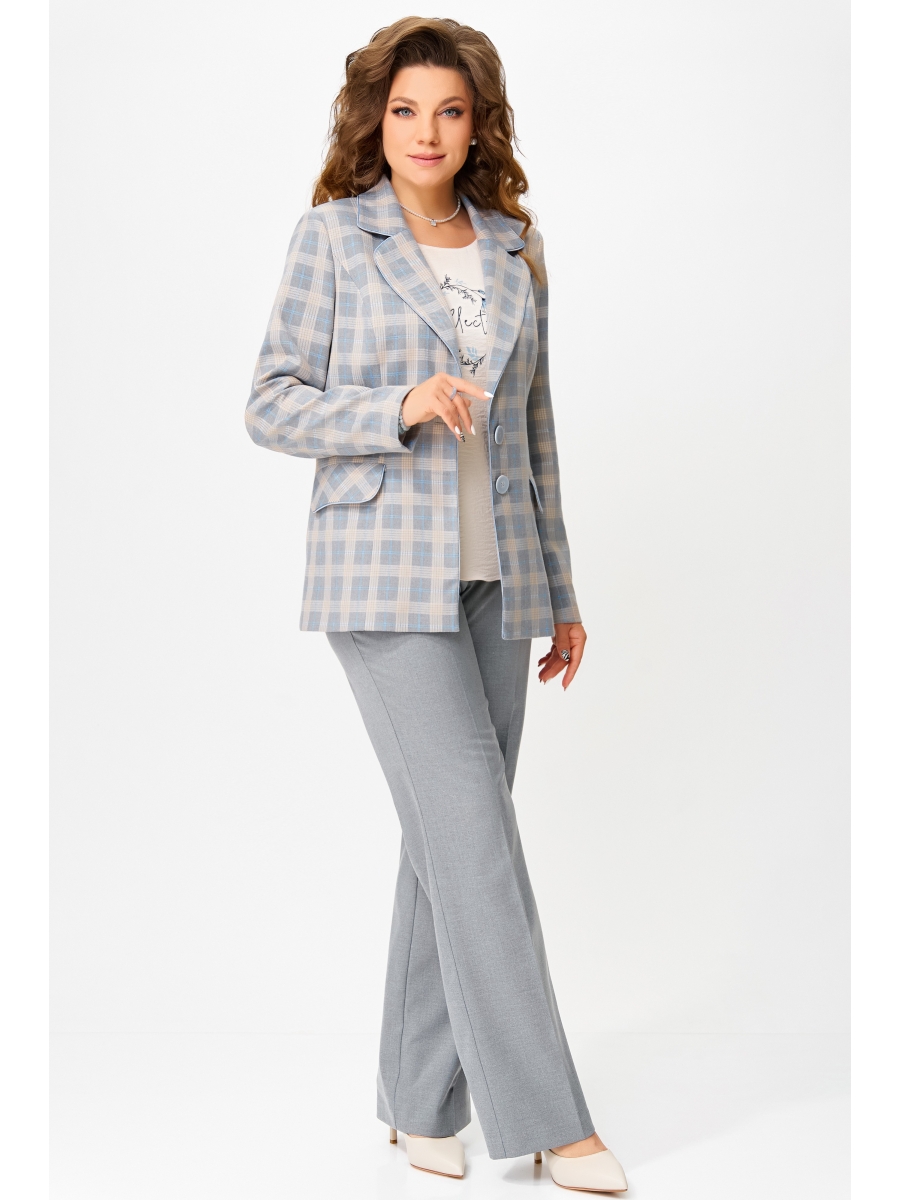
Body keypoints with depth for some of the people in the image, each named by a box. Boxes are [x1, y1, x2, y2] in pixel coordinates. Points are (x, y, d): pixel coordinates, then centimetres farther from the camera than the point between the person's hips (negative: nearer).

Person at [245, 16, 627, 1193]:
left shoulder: (516, 248, 11)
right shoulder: (332, 235, 0)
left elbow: (532, 427, 14)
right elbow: (274, 405, -2)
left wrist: (560, 593, 13)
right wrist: (401, 409, -19)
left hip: (494, 578, 5)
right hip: (383, 574, -4)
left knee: (452, 838, 8)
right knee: (477, 832, -10)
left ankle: (422, 1100, 21)